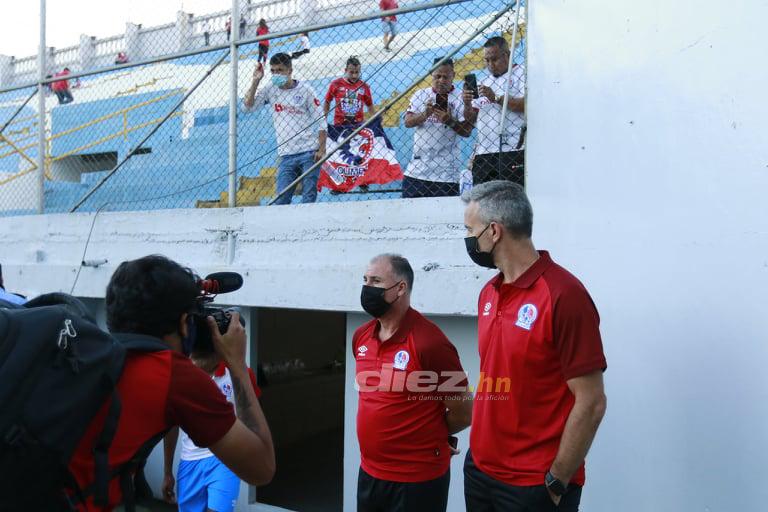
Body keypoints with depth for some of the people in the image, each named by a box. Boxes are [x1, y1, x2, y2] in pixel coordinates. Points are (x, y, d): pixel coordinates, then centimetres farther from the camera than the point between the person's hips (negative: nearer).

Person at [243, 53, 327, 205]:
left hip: (309, 152, -3)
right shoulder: (270, 90, 9)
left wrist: (321, 149, -9)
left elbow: (320, 122, 0)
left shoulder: (305, 90, 1)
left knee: (309, 197, -4)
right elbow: (248, 105, 3)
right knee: (281, 200, -3)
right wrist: (256, 81, -3)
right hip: (286, 155, 3)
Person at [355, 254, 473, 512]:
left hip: (417, 480, -6)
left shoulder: (430, 342, -21)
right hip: (369, 472, 6)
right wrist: (385, 433, 10)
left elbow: (463, 413, -12)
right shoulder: (361, 336, 1)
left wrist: (428, 436, 3)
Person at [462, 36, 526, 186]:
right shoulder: (483, 83, 24)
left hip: (512, 152, -6)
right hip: (483, 154, 6)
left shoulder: (521, 74, 5)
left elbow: (527, 104, -12)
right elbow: (471, 119, 19)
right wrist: (467, 104, -1)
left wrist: (496, 98, -13)